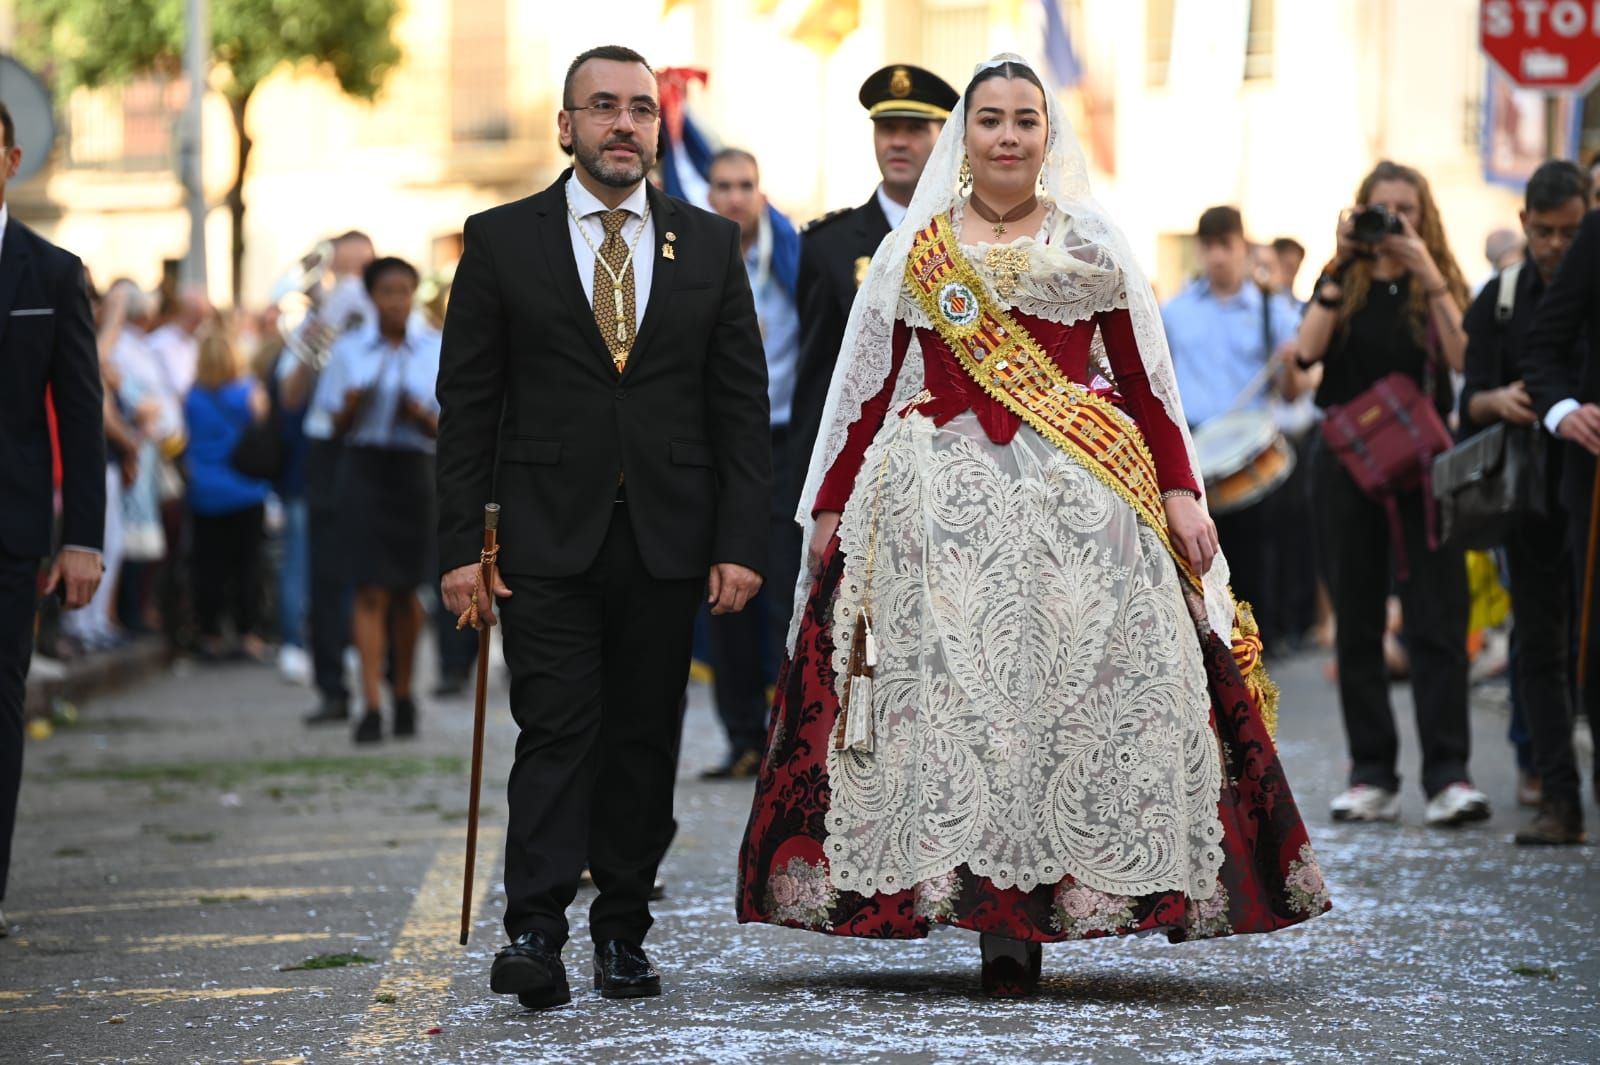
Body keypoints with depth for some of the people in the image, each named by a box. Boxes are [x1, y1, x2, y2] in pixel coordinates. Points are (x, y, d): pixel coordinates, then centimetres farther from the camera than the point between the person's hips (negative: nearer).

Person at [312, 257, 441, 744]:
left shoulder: (437, 350, 4)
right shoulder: (348, 350, 6)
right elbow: (336, 427, 8)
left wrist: (423, 416, -17)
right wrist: (351, 408, -13)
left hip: (414, 470, 1)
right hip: (363, 468, -1)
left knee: (405, 591, 9)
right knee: (371, 591, -9)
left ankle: (403, 691, 28)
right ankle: (372, 705, -13)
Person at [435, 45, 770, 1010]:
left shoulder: (711, 244, 8)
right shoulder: (502, 241, 4)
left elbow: (742, 408, 7)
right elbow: (468, 405, 2)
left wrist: (742, 544, -2)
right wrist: (463, 547, -5)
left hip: (668, 537, 2)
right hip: (549, 534, -2)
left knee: (646, 742, 5)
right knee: (557, 731, -10)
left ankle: (624, 932, 13)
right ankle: (536, 932, -14)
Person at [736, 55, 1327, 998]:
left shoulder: (1094, 244, 11)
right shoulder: (914, 251, 13)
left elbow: (1148, 381, 8)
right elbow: (867, 388, 12)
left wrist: (1179, 491, -2)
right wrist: (832, 504, 7)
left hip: (1079, 497, -1)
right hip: (940, 500, 1)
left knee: (1068, 686, -7)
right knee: (949, 688, -7)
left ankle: (1025, 913, -3)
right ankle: (991, 910, -4)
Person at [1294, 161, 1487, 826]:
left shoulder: (1438, 285, 5)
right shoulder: (1342, 285, 9)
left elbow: (1463, 360, -13)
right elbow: (1308, 351, -10)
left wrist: (1428, 275, -17)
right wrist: (1342, 267, -13)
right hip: (1346, 464, 2)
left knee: (1436, 618, -9)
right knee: (1357, 622, 5)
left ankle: (1448, 774, -13)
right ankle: (1372, 776, 10)